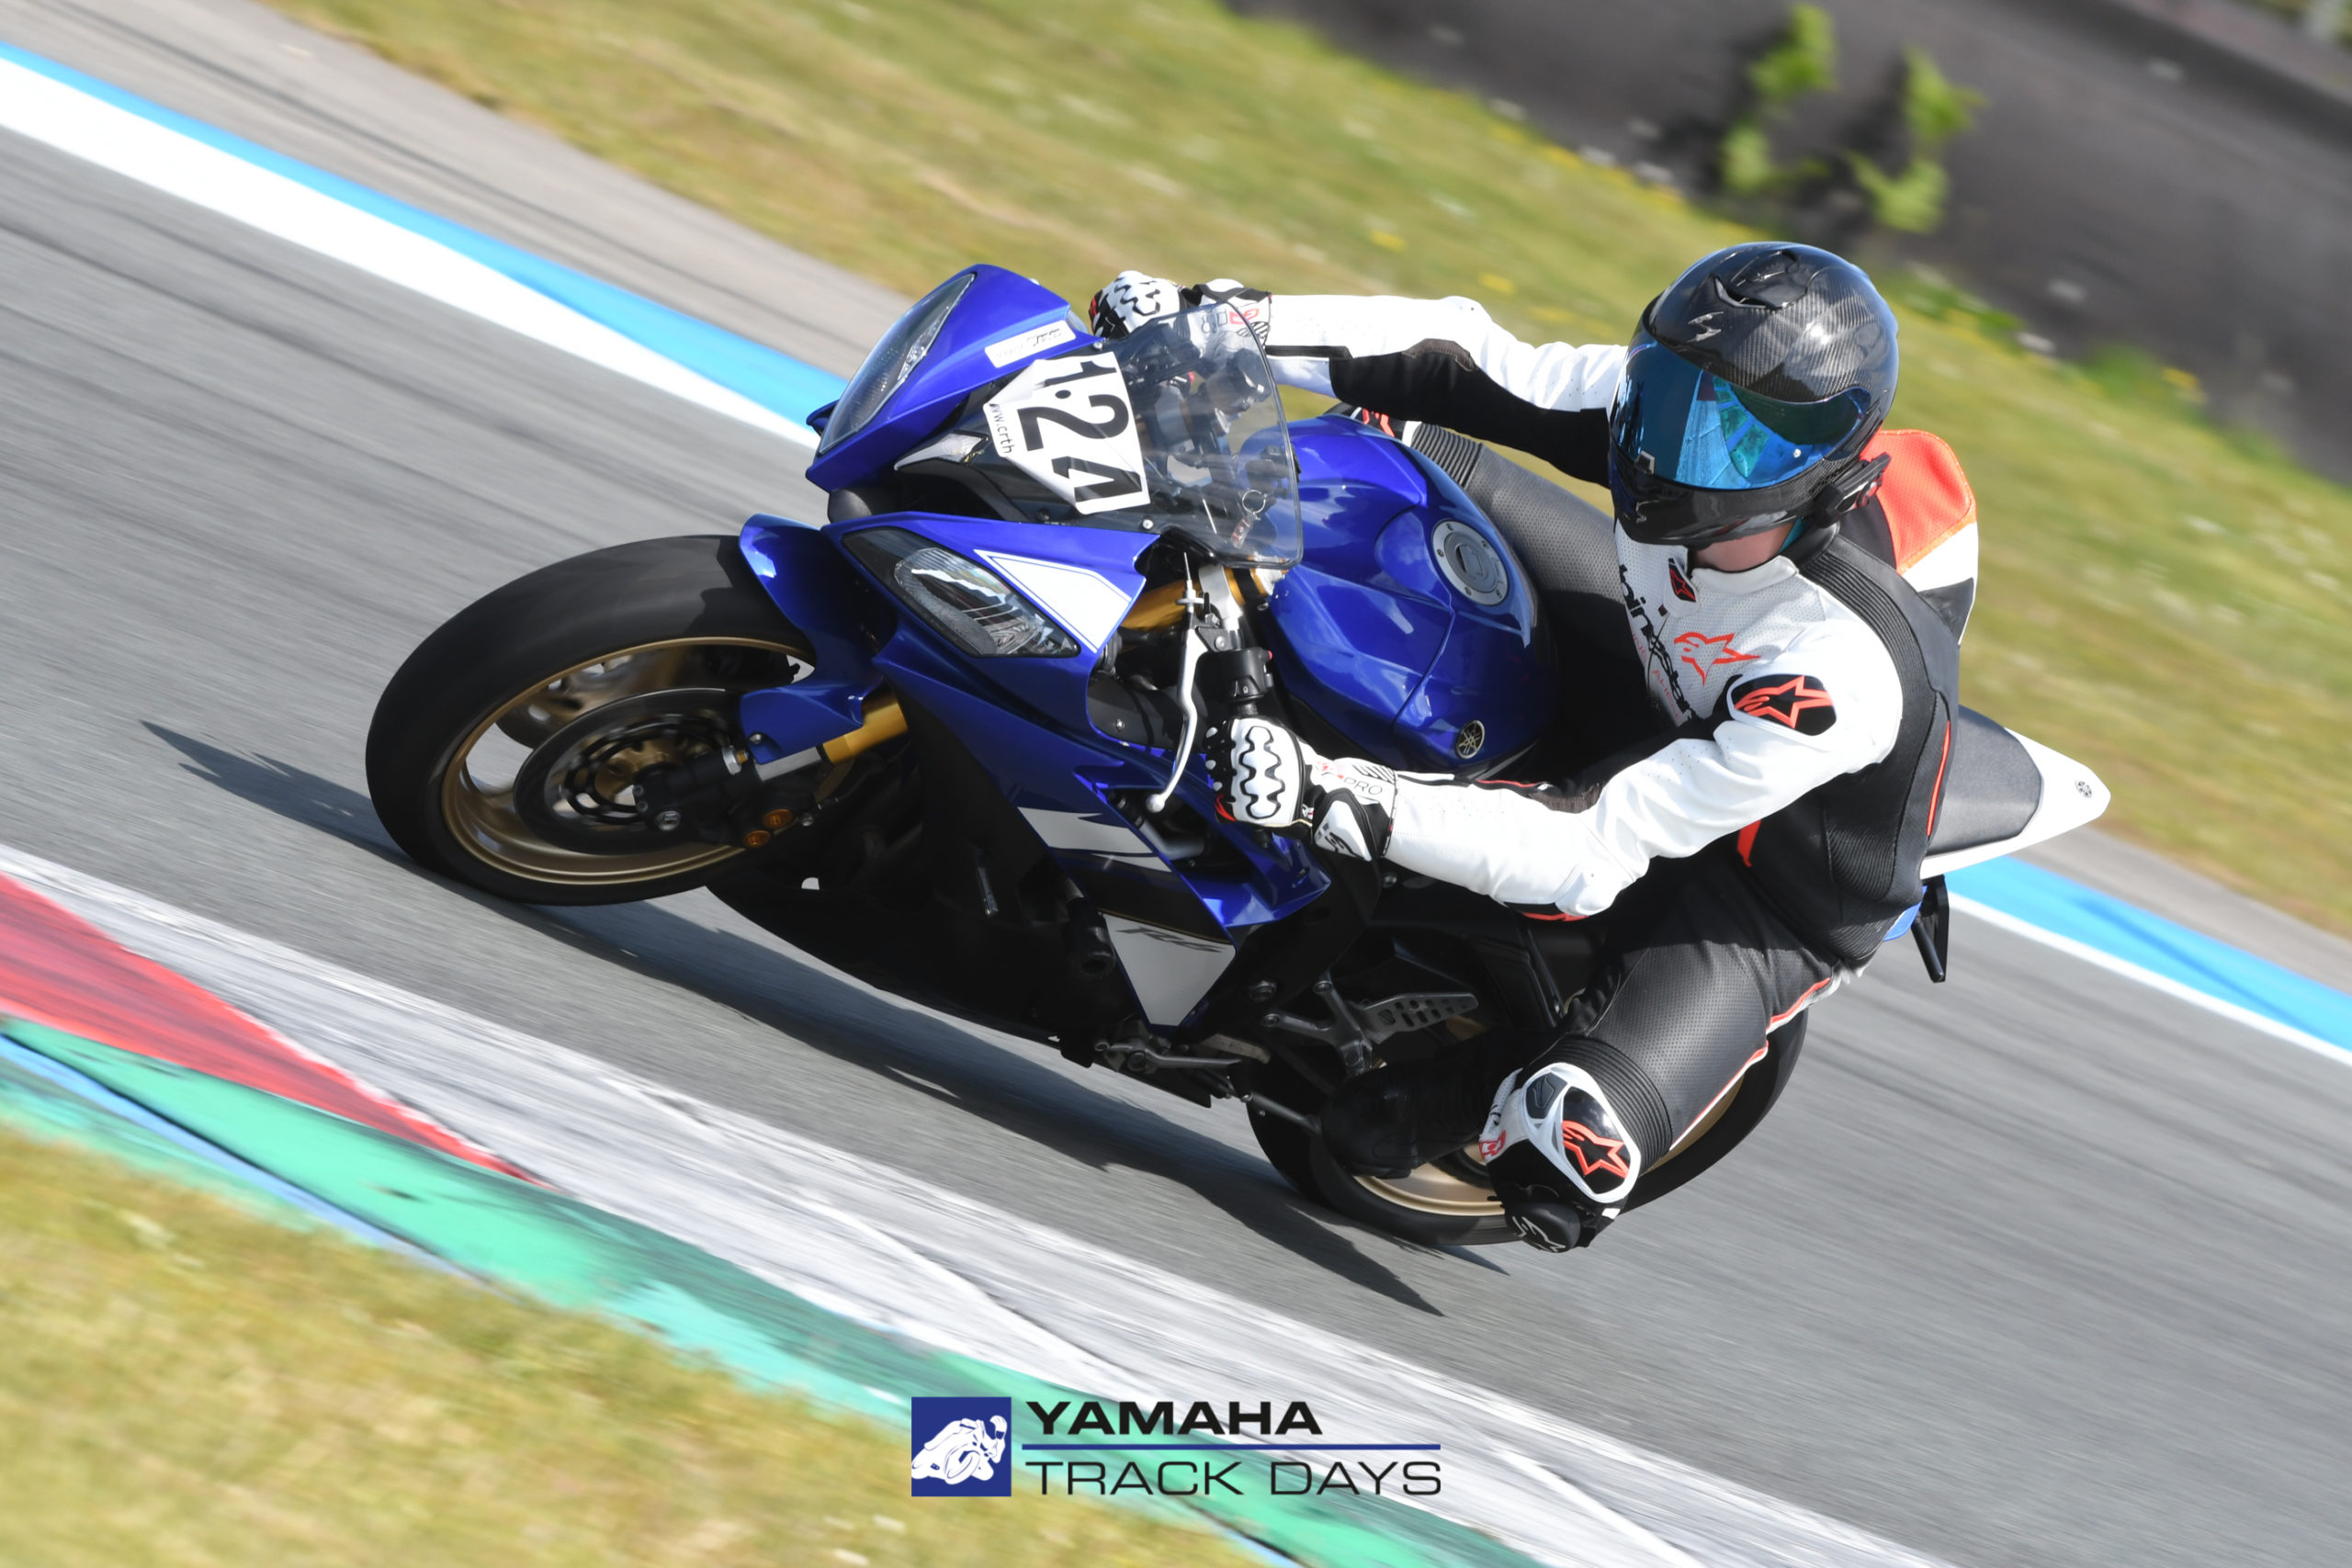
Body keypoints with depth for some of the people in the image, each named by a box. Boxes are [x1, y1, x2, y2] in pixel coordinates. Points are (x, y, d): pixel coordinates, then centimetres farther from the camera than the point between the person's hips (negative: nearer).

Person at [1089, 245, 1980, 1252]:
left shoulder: (1842, 674, -42)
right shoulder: (1677, 408, -25)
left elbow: (1592, 857, -41)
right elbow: (1468, 361, -14)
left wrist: (1335, 801, -48)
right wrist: (1224, 317, -25)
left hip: (1767, 892, -6)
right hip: (1664, 696, 6)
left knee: (1561, 1152, -28)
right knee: (1427, 448, 3)